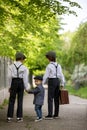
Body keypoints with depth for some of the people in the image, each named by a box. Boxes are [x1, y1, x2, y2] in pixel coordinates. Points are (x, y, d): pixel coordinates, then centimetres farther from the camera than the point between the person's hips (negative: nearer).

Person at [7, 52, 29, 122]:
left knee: (11, 100, 3)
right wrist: (26, 88, 2)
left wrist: (10, 86, 4)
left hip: (14, 82, 1)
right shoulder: (24, 67, -2)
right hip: (21, 83, -1)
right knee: (20, 100, 5)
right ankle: (19, 117, 6)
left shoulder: (11, 66, 1)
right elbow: (25, 78, -4)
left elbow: (9, 76, -3)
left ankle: (9, 117, 1)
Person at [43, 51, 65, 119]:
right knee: (56, 98, 10)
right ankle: (56, 114, 12)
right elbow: (61, 75, 6)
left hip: (51, 82, -6)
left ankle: (50, 115, -6)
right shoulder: (58, 65, 7)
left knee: (50, 99, -4)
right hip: (57, 81, 6)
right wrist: (62, 84, 9)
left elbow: (46, 76, -12)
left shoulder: (49, 66, -11)